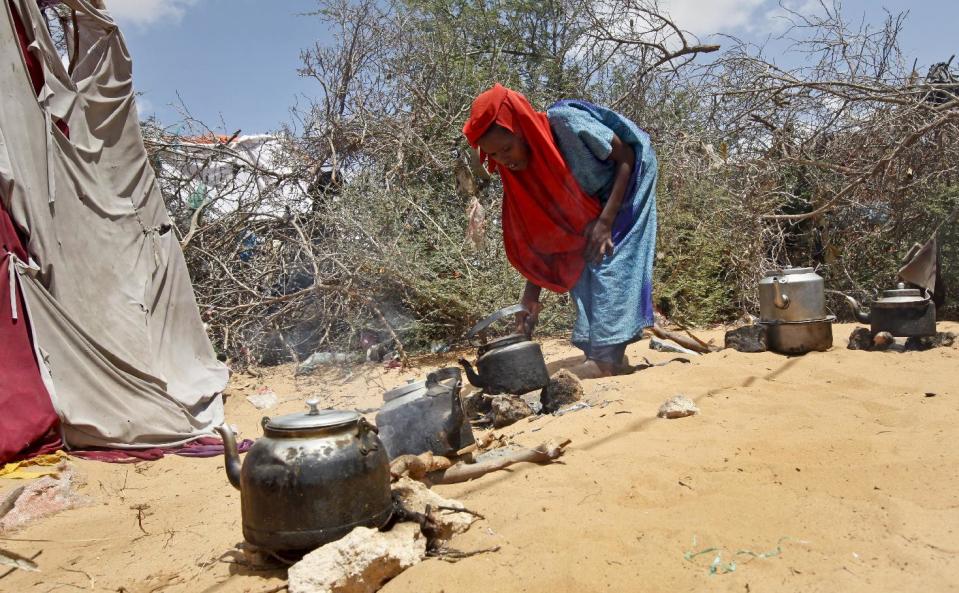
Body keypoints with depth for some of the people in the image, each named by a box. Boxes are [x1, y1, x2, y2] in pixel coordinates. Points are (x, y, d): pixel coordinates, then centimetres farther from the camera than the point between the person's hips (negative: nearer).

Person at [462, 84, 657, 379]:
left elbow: (627, 157, -22)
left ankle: (608, 356, -15)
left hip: (627, 182, -6)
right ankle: (599, 351, 4)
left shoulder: (567, 123, -34)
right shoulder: (520, 166, -15)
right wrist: (533, 289, -14)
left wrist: (606, 221, -27)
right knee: (584, 264, -2)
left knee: (611, 260, -16)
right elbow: (537, 230, -9)